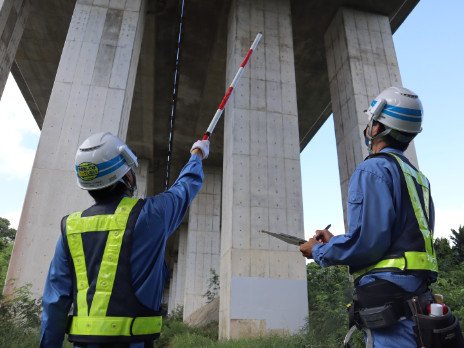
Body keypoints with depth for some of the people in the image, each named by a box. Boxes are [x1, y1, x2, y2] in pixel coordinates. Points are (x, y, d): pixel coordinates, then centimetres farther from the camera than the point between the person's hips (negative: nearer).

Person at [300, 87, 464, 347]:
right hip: (417, 297, 9)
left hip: (388, 300, -9)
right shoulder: (419, 178, 18)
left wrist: (319, 252, -2)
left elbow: (367, 242, -21)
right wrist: (335, 241, 21)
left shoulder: (374, 169, -11)